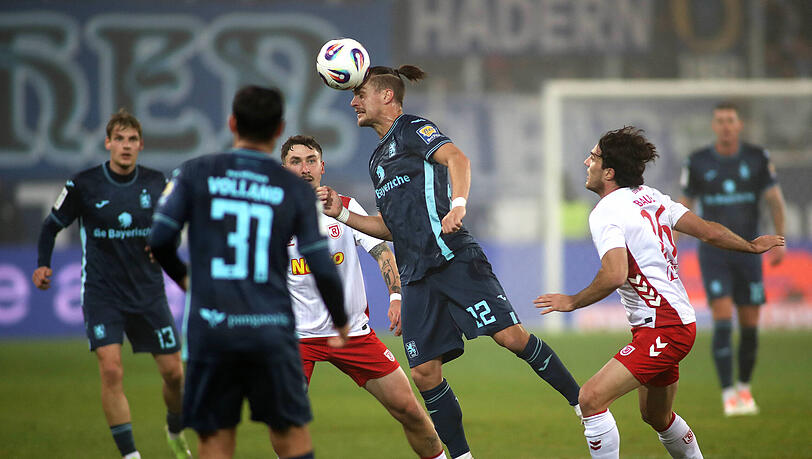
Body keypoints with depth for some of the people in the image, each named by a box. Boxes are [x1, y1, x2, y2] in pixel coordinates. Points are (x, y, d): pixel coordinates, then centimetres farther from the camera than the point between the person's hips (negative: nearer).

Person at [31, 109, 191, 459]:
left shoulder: (156, 183, -1)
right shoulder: (84, 185, -8)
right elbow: (52, 225, 4)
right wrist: (43, 264, -10)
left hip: (148, 294, 3)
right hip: (102, 294, -3)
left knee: (174, 373, 4)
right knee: (111, 369, -19)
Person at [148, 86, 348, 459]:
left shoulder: (194, 174, 3)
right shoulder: (295, 189, 4)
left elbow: (158, 239, -2)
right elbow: (322, 267, 3)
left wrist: (182, 277, 19)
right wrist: (340, 322, 19)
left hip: (210, 329, 0)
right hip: (271, 330, 0)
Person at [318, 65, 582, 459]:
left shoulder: (412, 129, 2)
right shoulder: (377, 160, 26)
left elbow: (456, 158, -17)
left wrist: (458, 204, -34)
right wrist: (341, 213, 19)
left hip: (453, 259, -8)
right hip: (417, 276, 8)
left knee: (511, 336, -18)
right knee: (424, 372, -3)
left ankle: (581, 401, -5)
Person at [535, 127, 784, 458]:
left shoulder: (605, 213, -15)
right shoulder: (649, 197, 10)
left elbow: (614, 275, -29)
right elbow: (709, 232, 12)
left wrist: (572, 302, -15)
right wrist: (752, 247, 28)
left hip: (662, 329, -10)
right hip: (679, 322, 10)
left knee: (591, 398, -19)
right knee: (656, 417, 25)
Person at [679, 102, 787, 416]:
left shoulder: (757, 159, 0)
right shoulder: (698, 163, -1)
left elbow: (775, 200, 0)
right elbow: (685, 207, 8)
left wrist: (779, 240, -13)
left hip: (748, 251, 2)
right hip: (713, 254, -2)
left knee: (749, 326, 5)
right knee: (723, 321, -15)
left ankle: (744, 389, 25)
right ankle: (728, 395, -14)